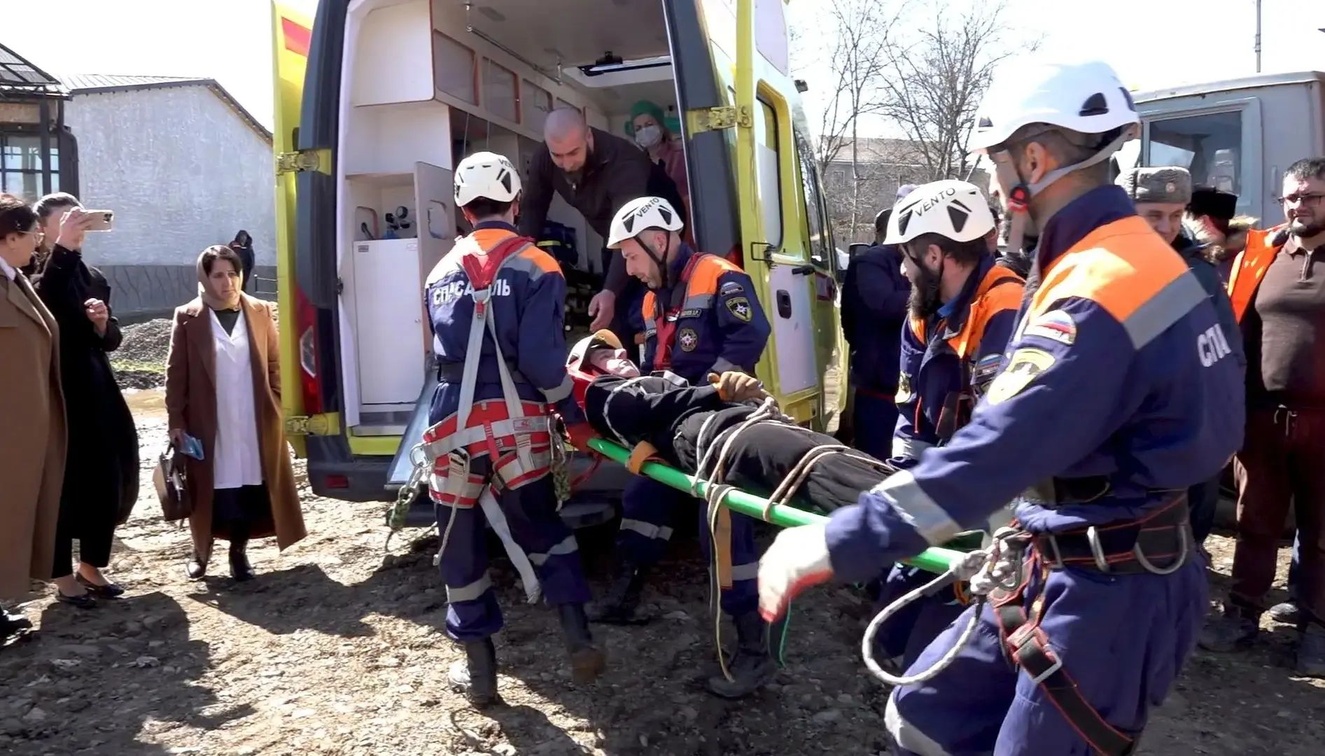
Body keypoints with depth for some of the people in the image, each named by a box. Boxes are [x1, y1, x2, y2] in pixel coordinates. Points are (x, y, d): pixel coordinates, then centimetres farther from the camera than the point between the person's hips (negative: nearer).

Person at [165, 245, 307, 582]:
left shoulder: (261, 312, 5)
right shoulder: (187, 317, -2)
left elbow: (274, 365, 7)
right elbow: (176, 373, -1)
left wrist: (280, 409, 2)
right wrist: (175, 421, -4)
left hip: (256, 423, 2)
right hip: (208, 423, -2)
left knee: (251, 490, 5)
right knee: (210, 490, 6)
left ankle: (239, 552, 23)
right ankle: (201, 550, 30)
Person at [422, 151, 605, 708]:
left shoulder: (441, 274, 15)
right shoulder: (536, 266, 1)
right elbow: (541, 357, -9)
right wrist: (574, 417, 2)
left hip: (452, 426, 2)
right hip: (515, 421, -2)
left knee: (461, 543, 12)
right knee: (541, 528, 16)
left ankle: (479, 670, 22)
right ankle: (579, 640, 8)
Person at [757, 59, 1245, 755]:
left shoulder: (1100, 292, -26)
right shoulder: (1126, 255, 8)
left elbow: (989, 453, -32)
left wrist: (832, 546, -30)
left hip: (1108, 592, -9)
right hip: (1062, 568, 9)